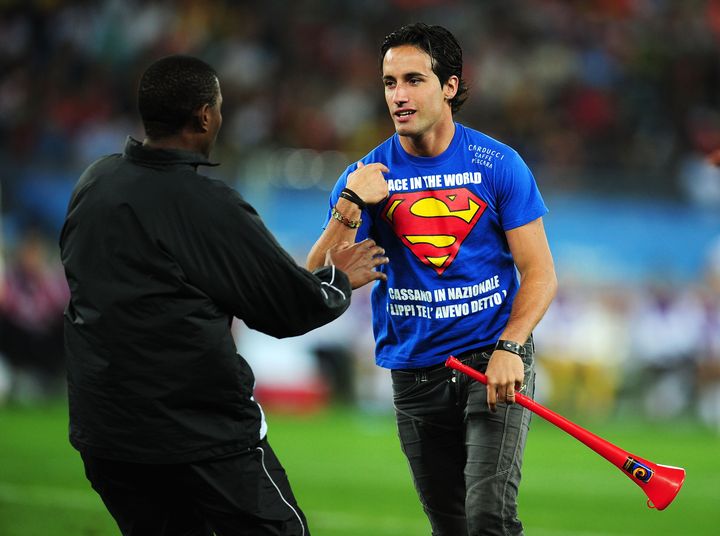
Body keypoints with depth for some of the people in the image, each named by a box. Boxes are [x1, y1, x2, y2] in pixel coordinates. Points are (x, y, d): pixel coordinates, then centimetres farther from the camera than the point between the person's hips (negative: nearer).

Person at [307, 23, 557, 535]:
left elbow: (539, 272, -2)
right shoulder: (367, 177, 0)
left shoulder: (498, 165, -4)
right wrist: (349, 209, -21)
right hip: (415, 373, 3)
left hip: (494, 362, -3)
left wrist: (509, 348, -18)